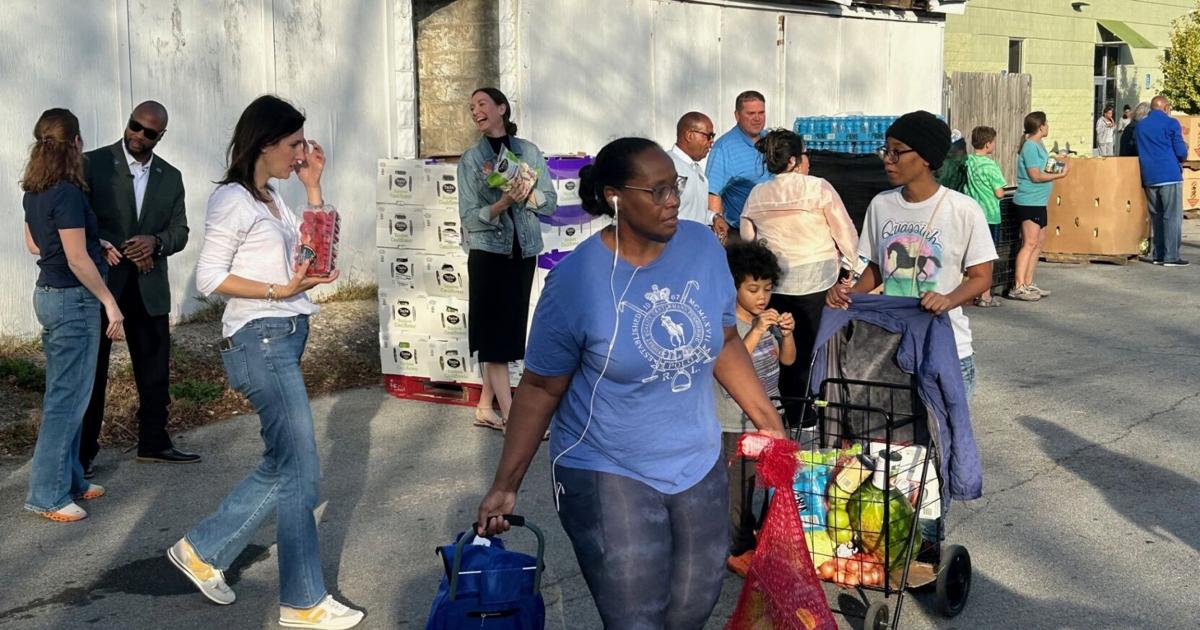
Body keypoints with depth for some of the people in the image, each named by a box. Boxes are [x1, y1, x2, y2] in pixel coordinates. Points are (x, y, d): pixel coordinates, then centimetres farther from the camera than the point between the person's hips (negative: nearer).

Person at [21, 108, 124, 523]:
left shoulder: (34, 191, 8)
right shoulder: (67, 193, -20)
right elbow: (77, 260, -20)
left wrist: (95, 245, 15)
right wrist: (109, 302, -13)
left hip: (48, 293, 10)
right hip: (73, 300, -10)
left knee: (62, 393, 16)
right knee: (68, 398, -3)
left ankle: (69, 480, 26)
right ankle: (47, 494, 3)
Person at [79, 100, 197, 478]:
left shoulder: (171, 177, 8)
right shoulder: (93, 163, -5)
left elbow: (180, 232, 7)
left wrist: (156, 242, -15)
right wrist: (121, 251, -14)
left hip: (150, 288, 4)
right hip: (100, 283, -4)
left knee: (155, 371, 10)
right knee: (91, 372, 5)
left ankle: (153, 442, 24)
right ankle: (83, 452, 14)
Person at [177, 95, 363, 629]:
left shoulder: (270, 199, 15)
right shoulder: (233, 200, -11)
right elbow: (209, 277, -14)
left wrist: (313, 186, 10)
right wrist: (279, 291, -21)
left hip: (285, 338, 9)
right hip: (260, 341, -9)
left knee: (280, 469, 15)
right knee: (299, 474, -4)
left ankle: (202, 550, 28)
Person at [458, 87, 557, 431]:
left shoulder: (529, 151, 5)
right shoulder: (470, 159, 0)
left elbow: (551, 202, 2)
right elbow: (470, 218, -7)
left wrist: (527, 192, -18)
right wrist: (502, 204, -24)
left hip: (523, 251, 3)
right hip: (488, 252, -3)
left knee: (509, 328, 7)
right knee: (496, 330, -5)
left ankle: (485, 408, 19)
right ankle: (511, 417, -1)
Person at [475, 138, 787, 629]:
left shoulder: (703, 247, -5)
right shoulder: (576, 279, -18)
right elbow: (540, 387, -9)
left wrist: (769, 422, 7)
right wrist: (506, 485, -8)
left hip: (698, 465, 5)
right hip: (606, 475, -5)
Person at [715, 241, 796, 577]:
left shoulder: (768, 319, 2)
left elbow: (787, 359, 9)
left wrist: (787, 334, -11)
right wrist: (757, 331, -32)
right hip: (737, 423, -7)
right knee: (738, 486, 3)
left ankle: (755, 538, 37)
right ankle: (736, 550, 15)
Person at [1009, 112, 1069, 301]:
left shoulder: (1038, 145, 16)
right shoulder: (1030, 146, -14)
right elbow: (1035, 176, -18)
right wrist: (1060, 175, -14)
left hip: (1038, 201, 10)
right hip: (1029, 201, -10)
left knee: (1039, 241, 13)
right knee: (1030, 243, -13)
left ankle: (1028, 284, 17)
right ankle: (1018, 287, -15)